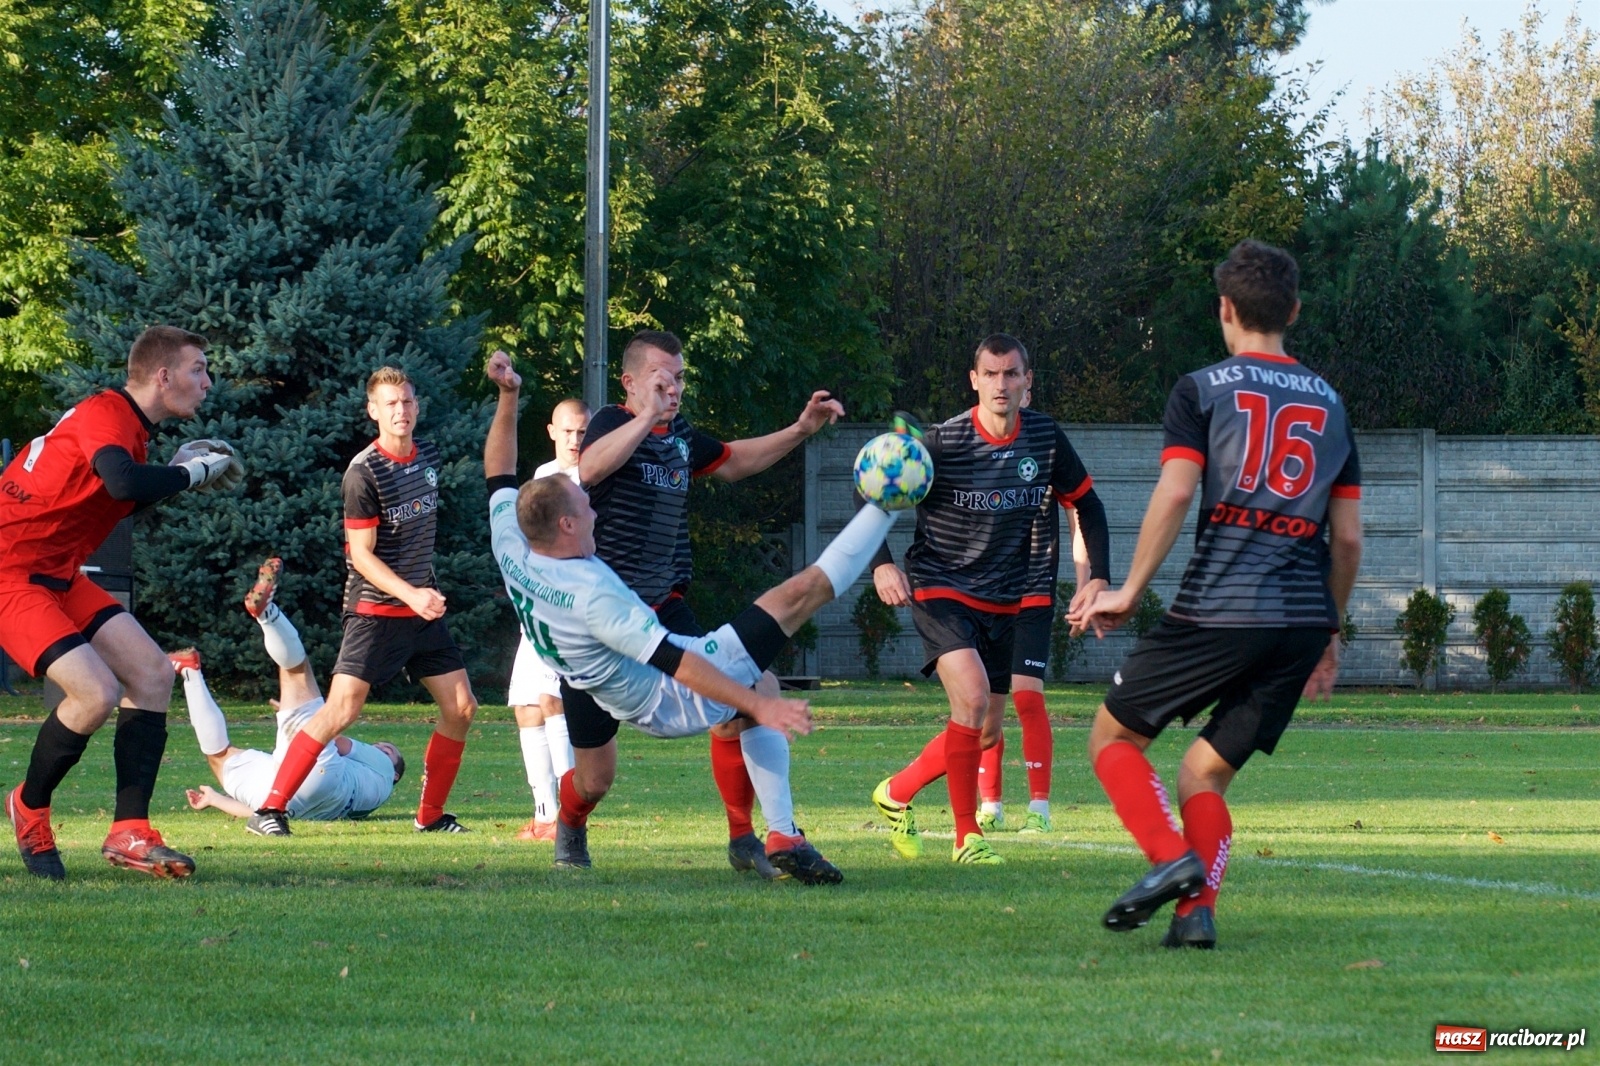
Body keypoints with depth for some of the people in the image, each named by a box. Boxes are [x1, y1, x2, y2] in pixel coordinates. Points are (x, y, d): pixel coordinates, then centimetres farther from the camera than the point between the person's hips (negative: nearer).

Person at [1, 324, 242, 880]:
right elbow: (124, 483, -42)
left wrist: (178, 469, 10)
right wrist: (192, 473, -24)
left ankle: (129, 833, 1)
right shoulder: (104, 417, -20)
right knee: (97, 693, -22)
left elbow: (121, 501, 26)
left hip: (58, 575, 11)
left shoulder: (127, 422, 11)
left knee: (152, 674, 2)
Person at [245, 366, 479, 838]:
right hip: (375, 609, -7)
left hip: (424, 608, 7)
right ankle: (270, 810, -11)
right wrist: (411, 595, -24)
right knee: (342, 709, -15)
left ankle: (431, 815, 15)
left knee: (461, 707, 3)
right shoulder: (364, 473, -14)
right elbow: (362, 555, -16)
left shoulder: (429, 457, 6)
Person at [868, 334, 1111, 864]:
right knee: (972, 697, -26)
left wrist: (1097, 578, 0)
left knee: (986, 733, 9)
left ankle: (896, 792, 34)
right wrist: (881, 565, -25)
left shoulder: (1045, 437, -3)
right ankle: (968, 837, -14)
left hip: (1002, 601, 6)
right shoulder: (943, 443, -16)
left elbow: (1086, 503, 10)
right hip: (940, 590, -5)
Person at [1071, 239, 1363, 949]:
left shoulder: (1203, 390, 3)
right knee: (1205, 772, 13)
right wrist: (1327, 635, 23)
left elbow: (1174, 494, -10)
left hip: (1217, 613, -5)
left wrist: (1131, 590, -2)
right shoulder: (1329, 404, 17)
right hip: (1303, 621, 5)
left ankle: (1172, 858, -13)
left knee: (1114, 737, 10)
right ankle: (1198, 908, -9)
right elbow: (1347, 537, 15)